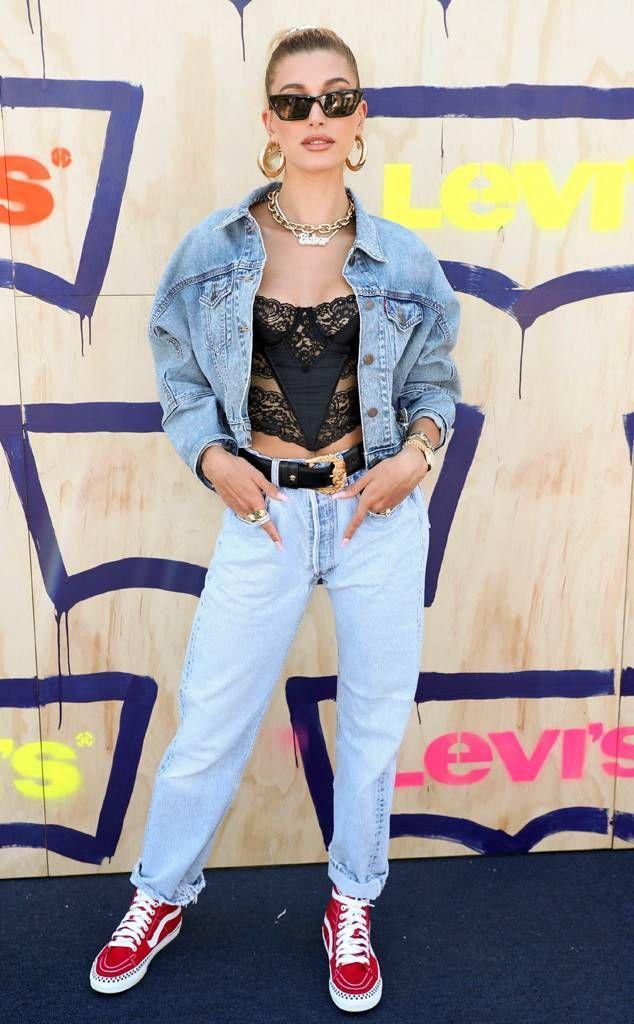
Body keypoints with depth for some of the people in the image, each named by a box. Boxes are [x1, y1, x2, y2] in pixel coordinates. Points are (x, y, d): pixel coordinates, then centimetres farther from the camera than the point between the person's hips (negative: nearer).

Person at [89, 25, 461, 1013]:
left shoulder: (401, 260, 0)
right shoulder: (214, 249, -1)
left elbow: (435, 379, 11)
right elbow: (179, 373, 8)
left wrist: (417, 453, -7)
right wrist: (211, 457, -7)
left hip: (380, 511, 1)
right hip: (264, 512, -1)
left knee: (376, 717, 11)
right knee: (211, 720, 8)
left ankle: (352, 909, 36)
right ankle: (162, 895, 36)